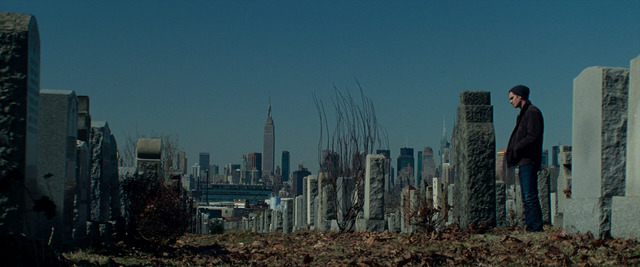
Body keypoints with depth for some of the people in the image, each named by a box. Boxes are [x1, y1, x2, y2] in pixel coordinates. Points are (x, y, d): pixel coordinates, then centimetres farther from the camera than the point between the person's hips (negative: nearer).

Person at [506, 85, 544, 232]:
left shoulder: (532, 112, -9)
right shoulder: (523, 113, 22)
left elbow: (533, 137, -18)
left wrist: (515, 149, -15)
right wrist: (511, 152, 10)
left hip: (529, 160, -10)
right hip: (523, 161, 10)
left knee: (530, 196, -11)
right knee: (527, 197, 10)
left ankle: (535, 226, -10)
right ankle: (533, 225, 12)